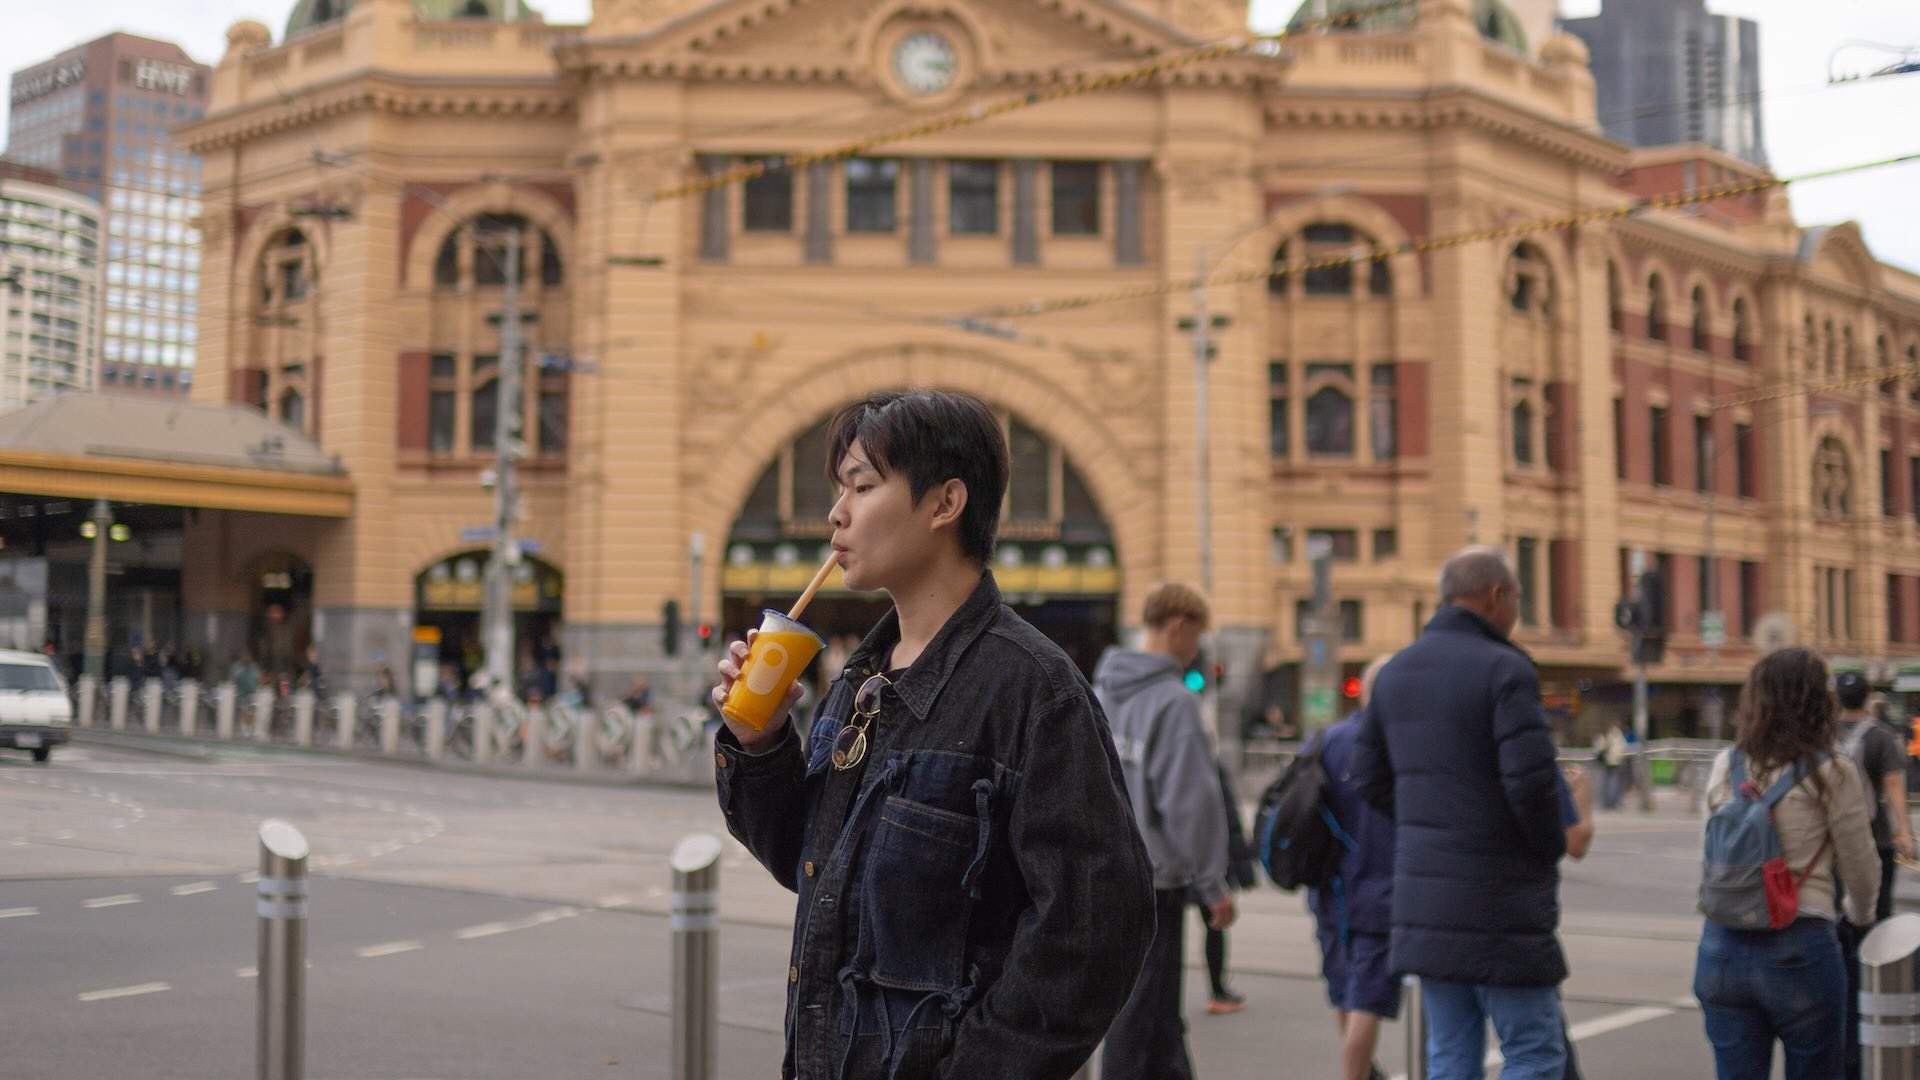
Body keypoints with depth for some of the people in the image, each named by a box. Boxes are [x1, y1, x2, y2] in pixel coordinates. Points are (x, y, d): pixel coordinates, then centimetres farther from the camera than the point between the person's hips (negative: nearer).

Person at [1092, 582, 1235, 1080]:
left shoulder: (1099, 693, 10)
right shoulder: (1174, 701, -15)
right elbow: (1192, 800, -17)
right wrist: (1213, 884, -11)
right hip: (1153, 876, -8)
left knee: (1159, 1004, 18)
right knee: (1140, 1007, 1)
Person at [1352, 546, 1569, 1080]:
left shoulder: (1396, 672, 12)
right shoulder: (1503, 669, -13)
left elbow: (1368, 777, 15)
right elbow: (1531, 780, -19)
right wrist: (1551, 848, -2)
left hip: (1423, 895, 7)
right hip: (1498, 899, -7)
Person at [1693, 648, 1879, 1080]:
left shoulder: (1724, 767, 6)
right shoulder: (1832, 774, -5)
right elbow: (1860, 867, 4)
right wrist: (1860, 914, 23)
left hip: (1722, 944, 4)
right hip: (1799, 946, -4)